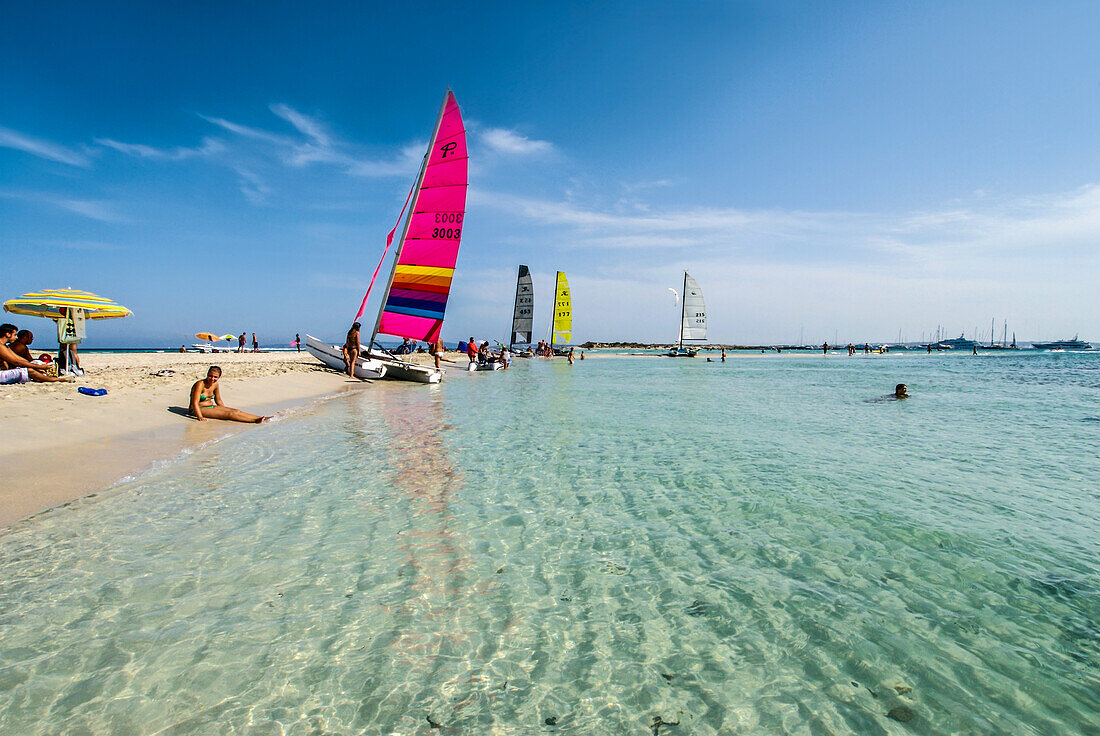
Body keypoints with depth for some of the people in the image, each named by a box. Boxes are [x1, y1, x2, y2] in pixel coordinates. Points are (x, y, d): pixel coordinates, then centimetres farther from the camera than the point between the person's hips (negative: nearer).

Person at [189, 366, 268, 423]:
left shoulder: (215, 385, 3)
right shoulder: (200, 384, -19)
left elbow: (218, 401, 16)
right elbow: (195, 403, -25)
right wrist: (200, 417, -35)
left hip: (210, 407, 7)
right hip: (199, 409, -7)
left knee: (236, 411, -10)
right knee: (229, 414, -25)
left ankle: (260, 418, -18)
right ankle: (255, 421, -38)